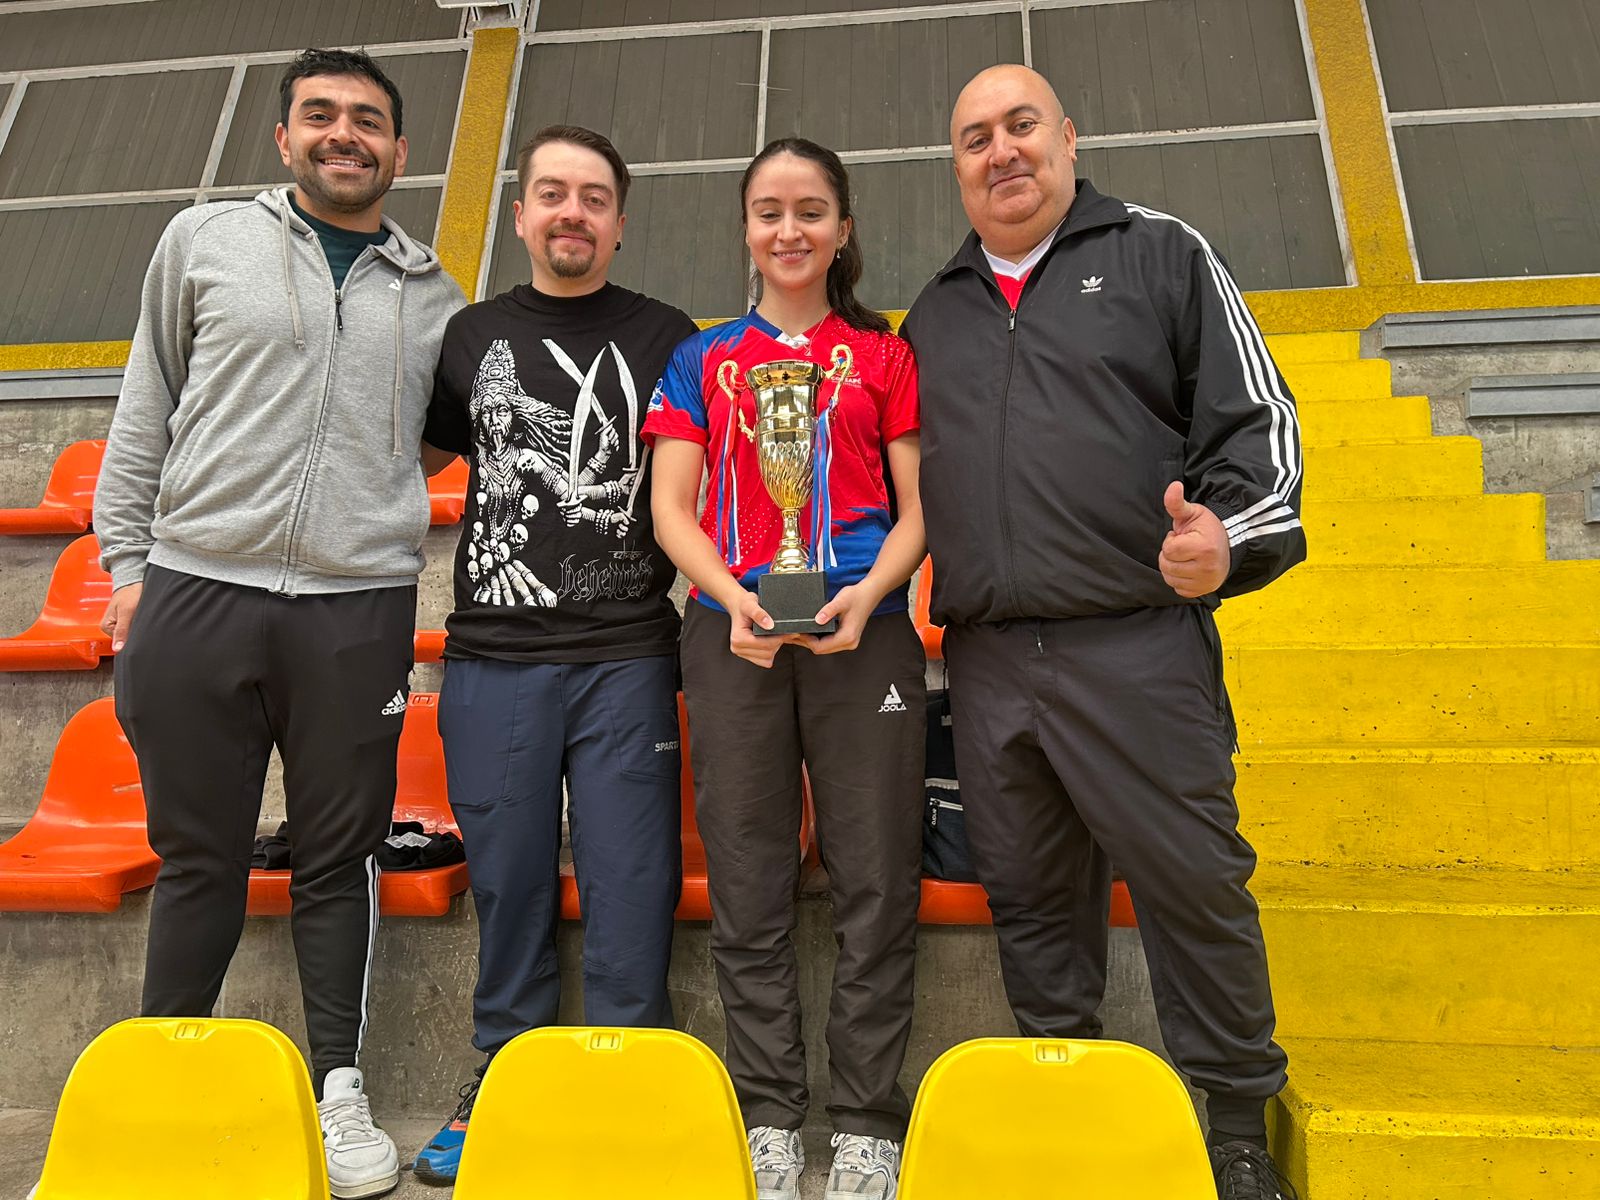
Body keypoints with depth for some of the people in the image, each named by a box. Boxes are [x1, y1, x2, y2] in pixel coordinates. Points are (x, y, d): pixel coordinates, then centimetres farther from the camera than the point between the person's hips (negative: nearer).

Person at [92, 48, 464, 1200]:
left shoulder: (433, 296, 13)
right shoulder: (205, 240, 11)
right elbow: (146, 412, 12)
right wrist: (128, 560, 6)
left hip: (358, 609, 0)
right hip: (196, 593, 0)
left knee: (341, 860, 6)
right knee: (198, 854, 9)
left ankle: (340, 1091, 19)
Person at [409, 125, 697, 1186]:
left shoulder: (667, 338, 7)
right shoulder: (472, 334, 13)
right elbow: (425, 456, 23)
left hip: (627, 657, -2)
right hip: (493, 655, 2)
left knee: (630, 880, 2)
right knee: (508, 877, 10)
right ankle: (499, 1086, 28)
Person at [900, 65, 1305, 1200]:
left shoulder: (1161, 253, 9)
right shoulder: (934, 312, 20)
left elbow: (1257, 414, 2)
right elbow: (913, 479, 24)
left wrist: (1232, 530, -14)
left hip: (1139, 647, -3)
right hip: (988, 659, 4)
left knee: (1194, 883, 0)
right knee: (1031, 898, 11)